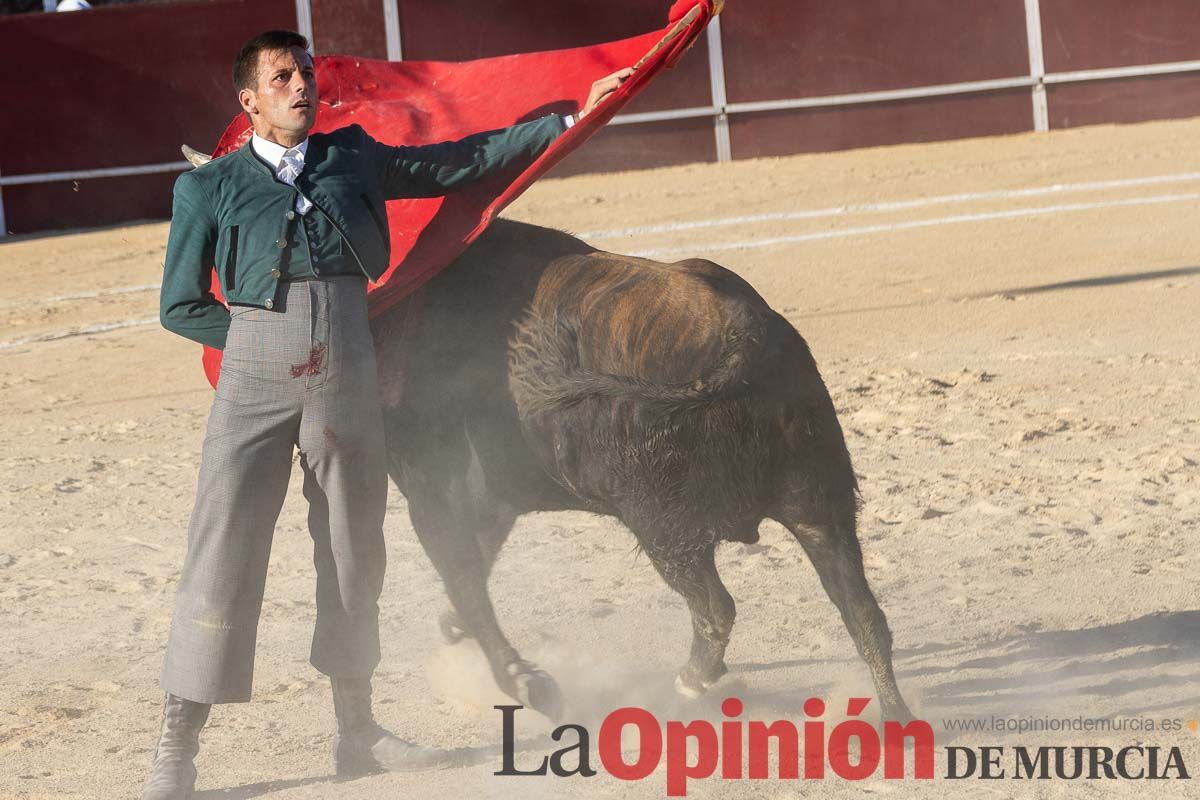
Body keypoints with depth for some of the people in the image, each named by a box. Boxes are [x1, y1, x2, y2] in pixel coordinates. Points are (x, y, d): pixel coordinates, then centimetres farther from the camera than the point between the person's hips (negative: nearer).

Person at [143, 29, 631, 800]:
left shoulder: (355, 158, 14)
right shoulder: (210, 188, 6)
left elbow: (464, 160, 20)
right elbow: (181, 306, 9)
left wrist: (571, 118, 20)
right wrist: (262, 335, 1)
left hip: (347, 382, 3)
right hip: (255, 380, -3)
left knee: (354, 552, 9)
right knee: (223, 552, -7)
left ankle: (358, 733, 22)